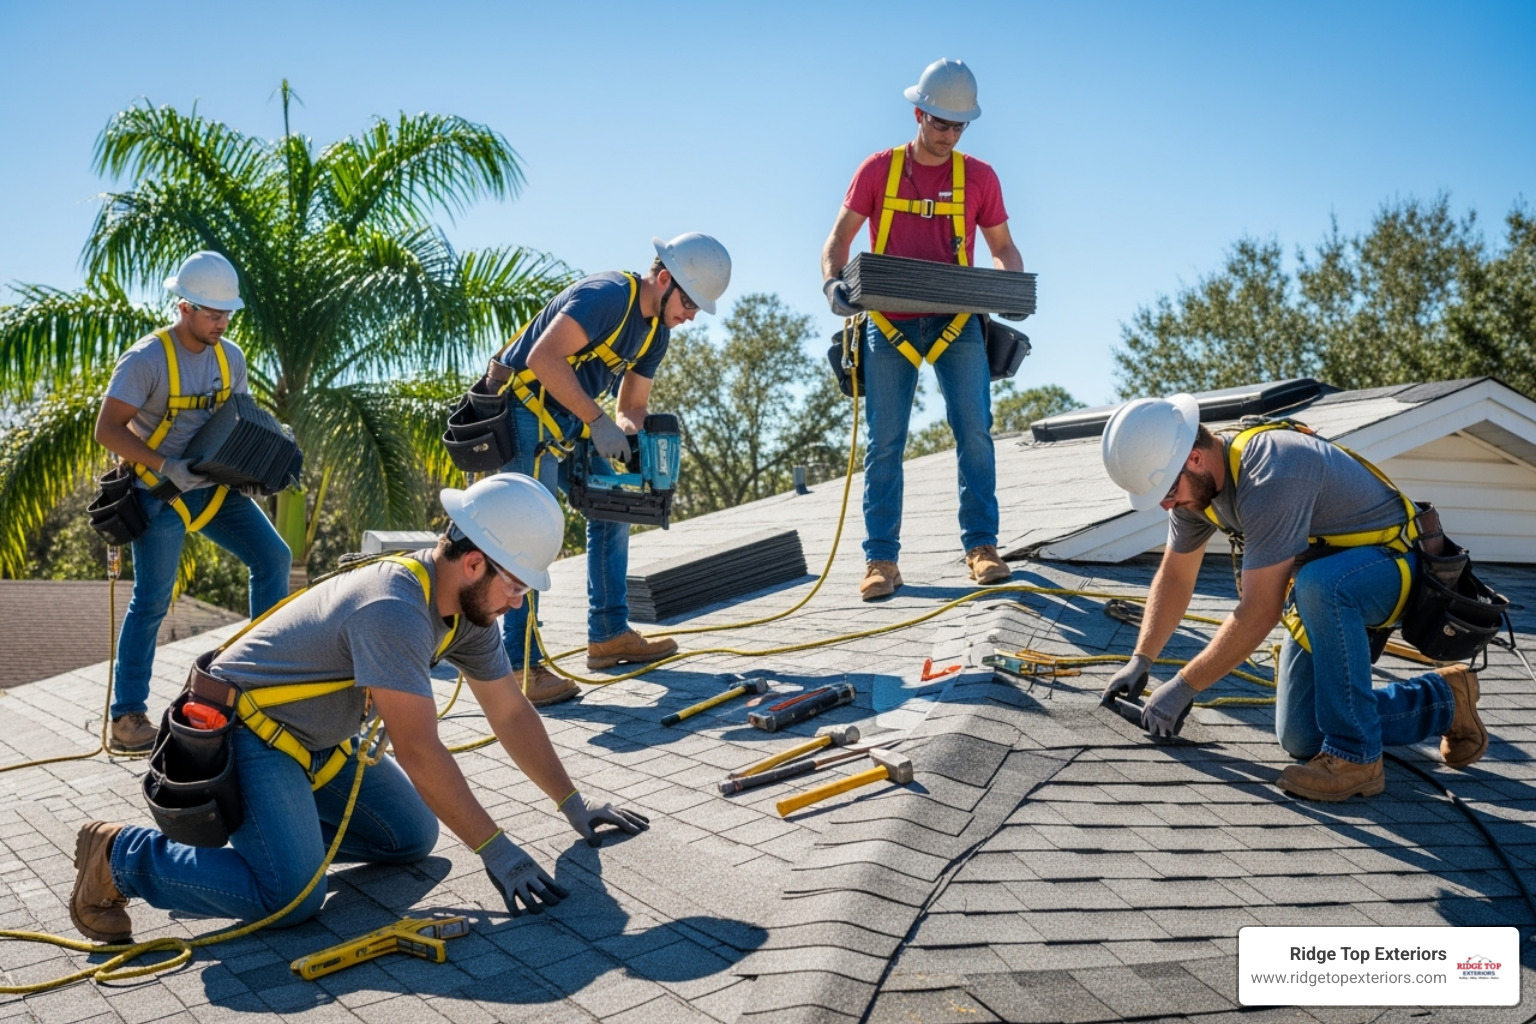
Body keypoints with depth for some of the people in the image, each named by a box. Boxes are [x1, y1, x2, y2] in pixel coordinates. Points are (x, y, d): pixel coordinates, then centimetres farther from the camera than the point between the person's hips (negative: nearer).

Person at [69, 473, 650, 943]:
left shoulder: (467, 607, -4)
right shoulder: (394, 611, -32)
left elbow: (511, 714, 5)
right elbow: (419, 752, -31)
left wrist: (574, 806, 5)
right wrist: (494, 849, -25)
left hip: (318, 742, 9)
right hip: (243, 730, -9)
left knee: (412, 836, 4)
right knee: (291, 897, -22)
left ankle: (282, 818, 18)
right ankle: (121, 856, -3)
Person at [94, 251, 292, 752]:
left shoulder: (230, 356, 3)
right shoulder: (147, 359, -16)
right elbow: (107, 430, -18)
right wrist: (165, 465, -28)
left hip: (215, 487, 6)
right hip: (161, 495, -6)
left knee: (273, 557, -3)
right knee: (152, 600, -4)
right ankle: (126, 717, 5)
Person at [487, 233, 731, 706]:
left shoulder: (656, 330, 8)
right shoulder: (608, 295, -22)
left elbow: (632, 405, 12)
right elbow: (543, 357, -32)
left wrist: (629, 434, -11)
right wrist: (599, 422, -31)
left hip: (570, 419, 10)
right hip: (525, 406, -10)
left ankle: (608, 635, 18)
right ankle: (519, 666, -14)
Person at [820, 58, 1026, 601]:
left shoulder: (979, 177, 8)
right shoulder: (879, 169, 5)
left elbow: (1004, 249, 13)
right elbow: (838, 240, 3)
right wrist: (833, 283, -18)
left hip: (956, 322, 1)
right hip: (890, 323, -1)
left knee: (974, 430, -7)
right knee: (884, 441, -2)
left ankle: (981, 546, 1)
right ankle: (881, 558, 3)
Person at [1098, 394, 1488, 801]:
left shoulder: (1270, 478, -36)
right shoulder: (1196, 480, -8)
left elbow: (1259, 613, -34)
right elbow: (1175, 576, 6)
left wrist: (1183, 686, -27)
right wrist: (1140, 660, 0)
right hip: (1329, 586, 8)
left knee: (1318, 582, -43)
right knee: (1301, 740, 3)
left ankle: (1355, 757, -28)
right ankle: (1442, 700, 24)